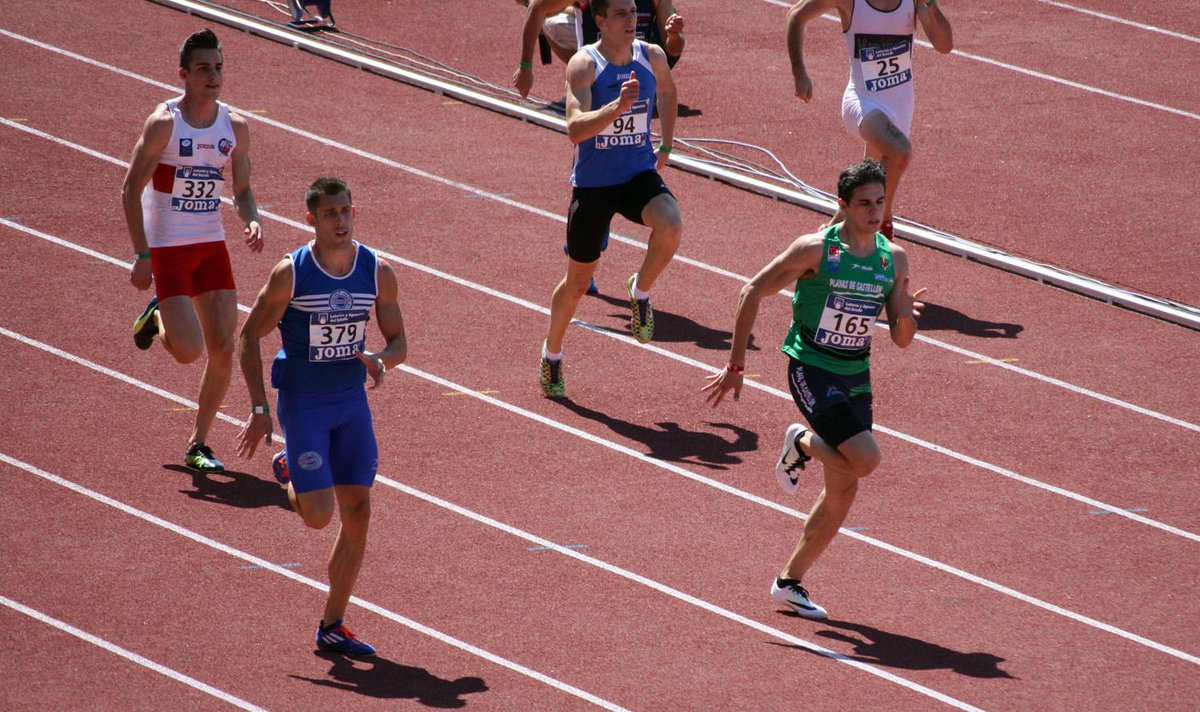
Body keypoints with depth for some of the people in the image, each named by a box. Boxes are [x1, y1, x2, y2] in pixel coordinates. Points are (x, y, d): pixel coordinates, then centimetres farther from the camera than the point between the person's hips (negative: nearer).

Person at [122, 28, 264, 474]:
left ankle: (198, 445, 11)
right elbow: (131, 191, -11)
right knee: (189, 352, -13)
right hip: (166, 248, -5)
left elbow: (242, 190, 11)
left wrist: (252, 221, -12)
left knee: (223, 346, -2)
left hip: (212, 245, 5)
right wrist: (142, 257, -16)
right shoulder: (163, 123, -14)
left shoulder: (235, 127, 2)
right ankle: (157, 317, 22)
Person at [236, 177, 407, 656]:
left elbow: (399, 342, 7)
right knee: (319, 515, -13)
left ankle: (332, 627, 12)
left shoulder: (378, 273, -2)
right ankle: (290, 473, 24)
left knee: (358, 514, 1)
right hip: (302, 405, -4)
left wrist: (380, 361, -18)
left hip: (352, 402, 4)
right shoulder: (290, 274, -13)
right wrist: (259, 410, -12)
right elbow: (249, 338, -6)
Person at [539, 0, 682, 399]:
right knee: (577, 282, 10)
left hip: (639, 175, 2)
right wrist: (618, 106, -43)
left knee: (671, 226, -31)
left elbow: (667, 90, 23)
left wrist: (665, 145, 21)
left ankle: (640, 293, -3)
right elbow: (575, 130, -29)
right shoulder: (584, 64, -16)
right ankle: (551, 356, 34)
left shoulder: (652, 57, -3)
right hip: (593, 183, -2)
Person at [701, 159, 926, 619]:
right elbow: (754, 292, -7)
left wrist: (906, 317, -18)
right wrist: (735, 364, -8)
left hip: (856, 377, 6)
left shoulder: (893, 259, 2)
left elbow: (901, 340, 6)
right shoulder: (815, 249, -14)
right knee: (865, 459, -23)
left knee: (844, 490, 7)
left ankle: (790, 582, 23)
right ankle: (802, 444, 9)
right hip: (811, 370, -6)